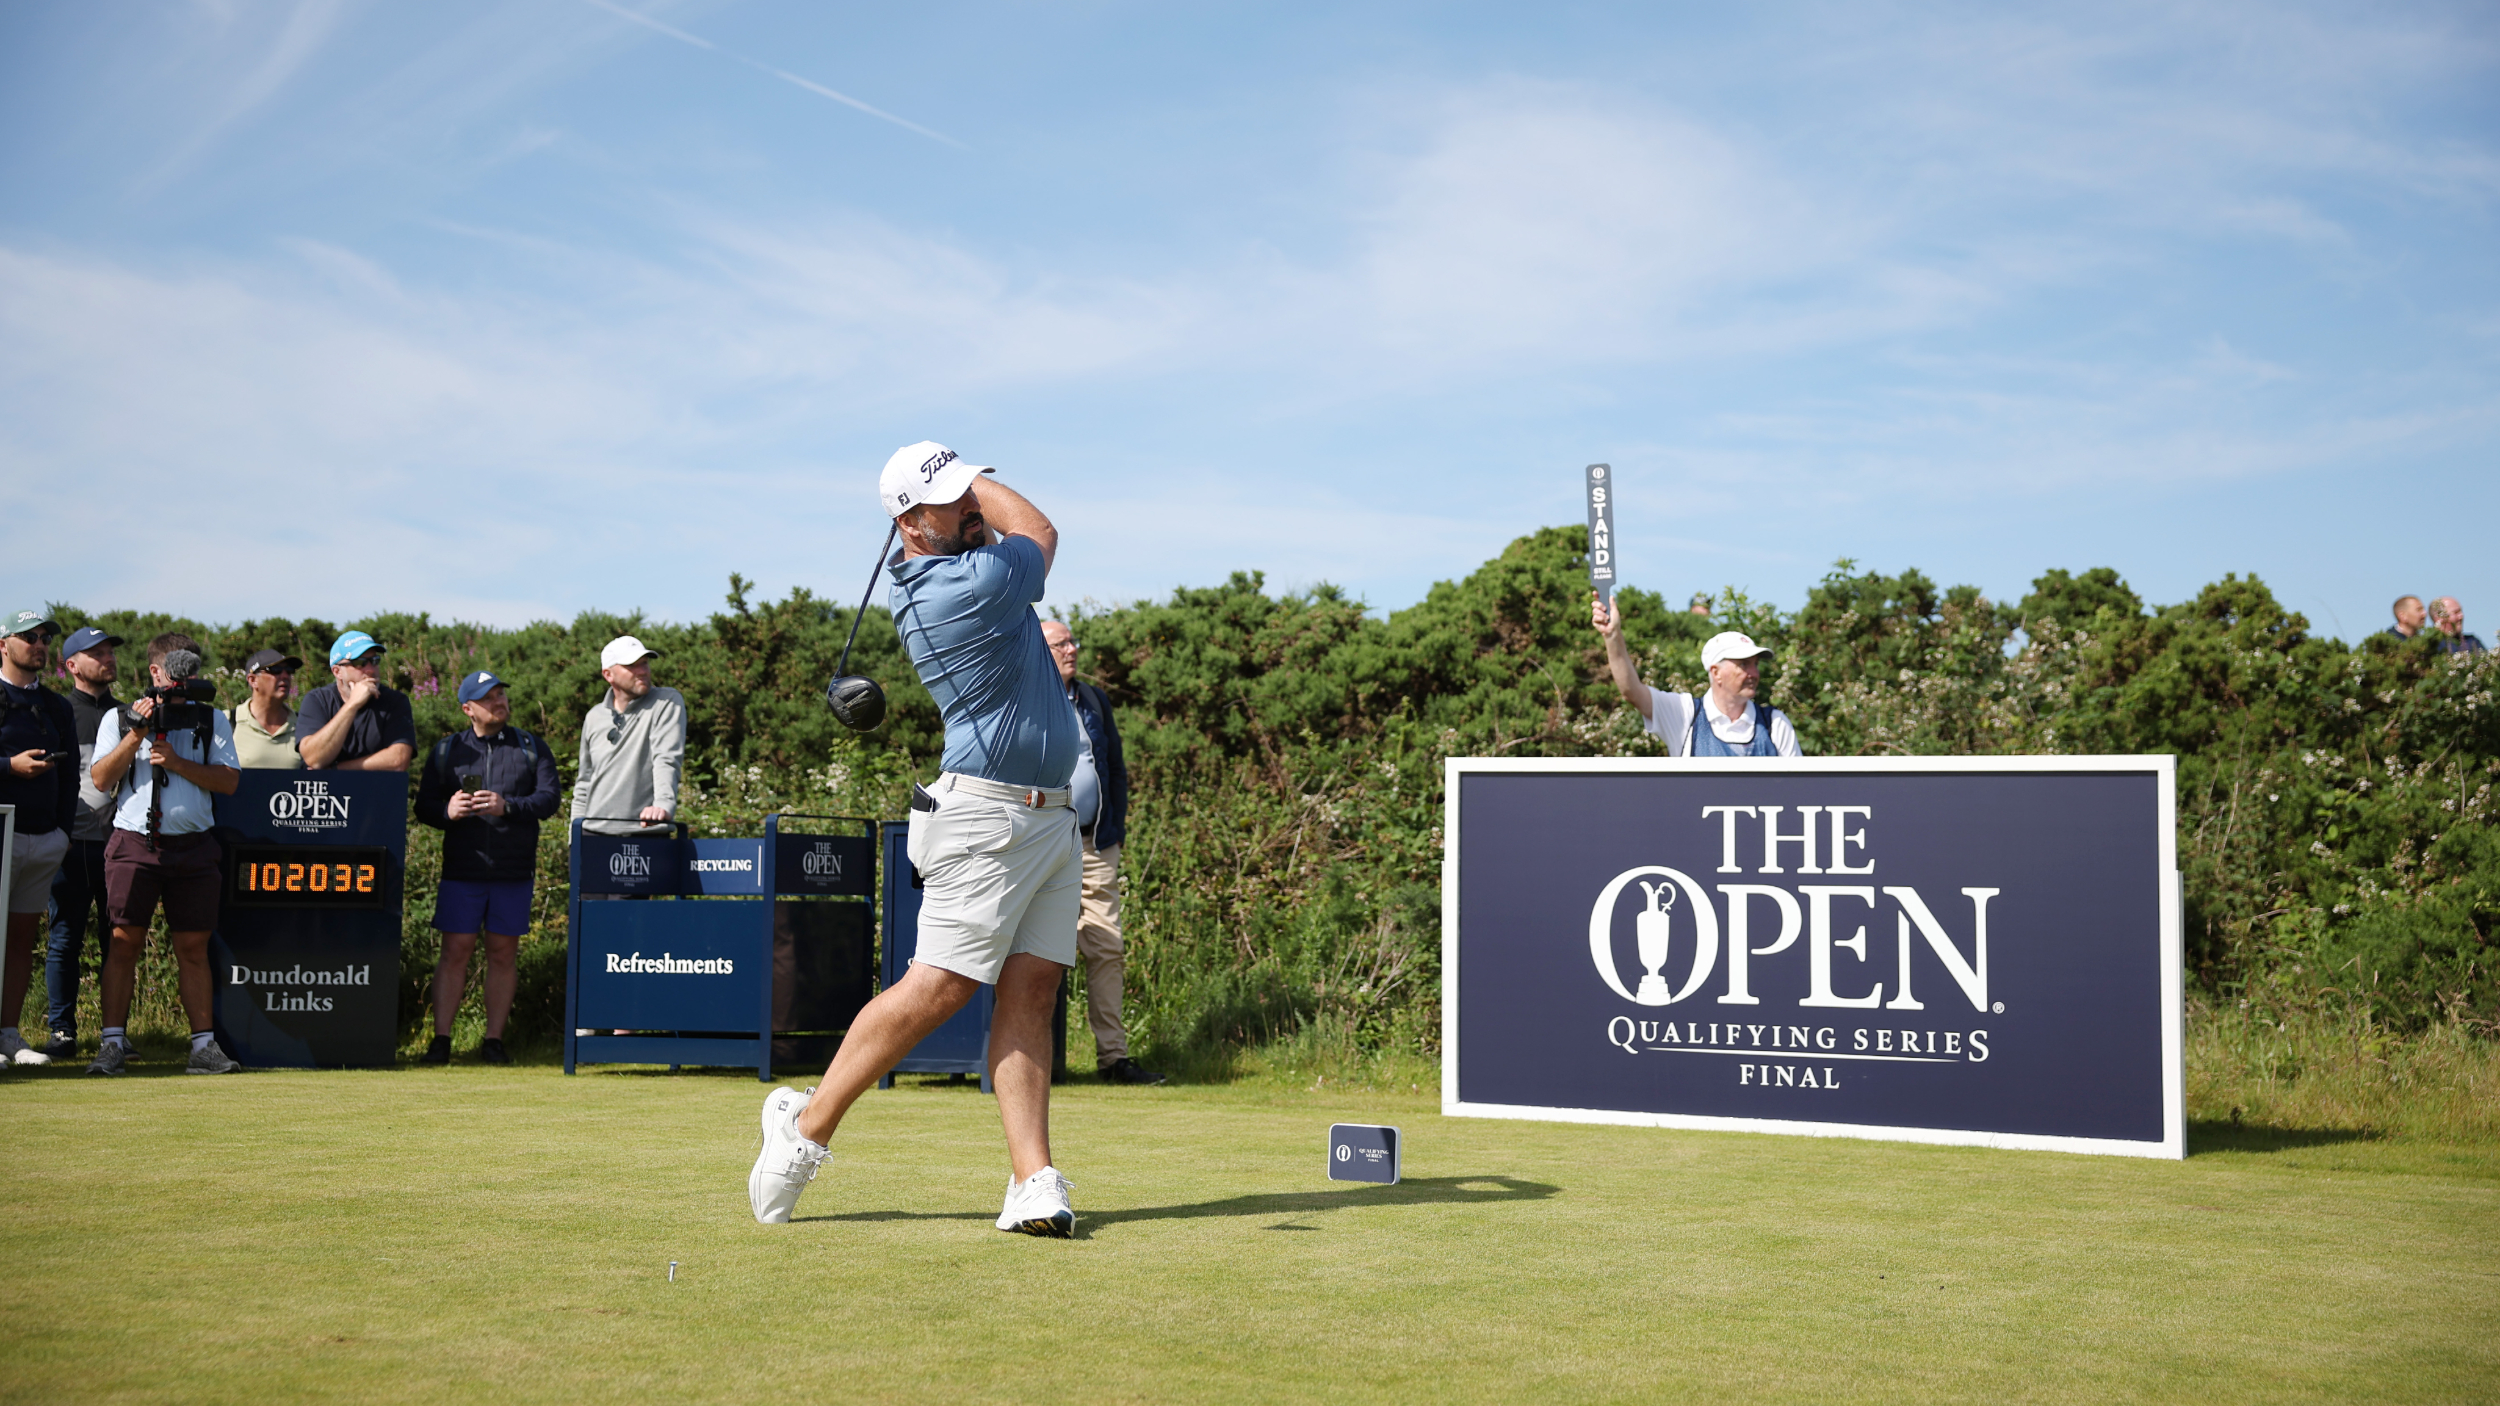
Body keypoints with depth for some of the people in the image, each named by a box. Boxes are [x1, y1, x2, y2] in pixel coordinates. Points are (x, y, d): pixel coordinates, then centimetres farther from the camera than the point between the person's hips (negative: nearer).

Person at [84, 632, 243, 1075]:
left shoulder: (213, 720, 12)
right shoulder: (119, 719, 10)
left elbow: (229, 781, 1)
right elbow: (101, 779, 0)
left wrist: (176, 762, -10)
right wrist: (136, 735, -9)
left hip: (193, 844, 1)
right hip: (134, 842, -1)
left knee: (193, 946, 1)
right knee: (125, 940, -5)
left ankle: (204, 1044, 3)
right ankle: (113, 1042, 0)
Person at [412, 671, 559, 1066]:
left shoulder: (531, 748, 8)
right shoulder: (446, 750, 10)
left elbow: (548, 798, -1)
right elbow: (423, 806, 9)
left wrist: (507, 806, -17)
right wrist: (447, 811, -13)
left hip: (515, 870, 0)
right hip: (461, 869, 0)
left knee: (503, 953, 4)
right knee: (455, 951, -3)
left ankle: (494, 1040, 10)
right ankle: (441, 1040, 1)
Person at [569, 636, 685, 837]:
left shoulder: (668, 702, 0)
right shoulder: (594, 717, 16)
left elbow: (668, 760, -15)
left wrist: (664, 805, -31)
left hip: (642, 834, -4)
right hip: (593, 835, 4)